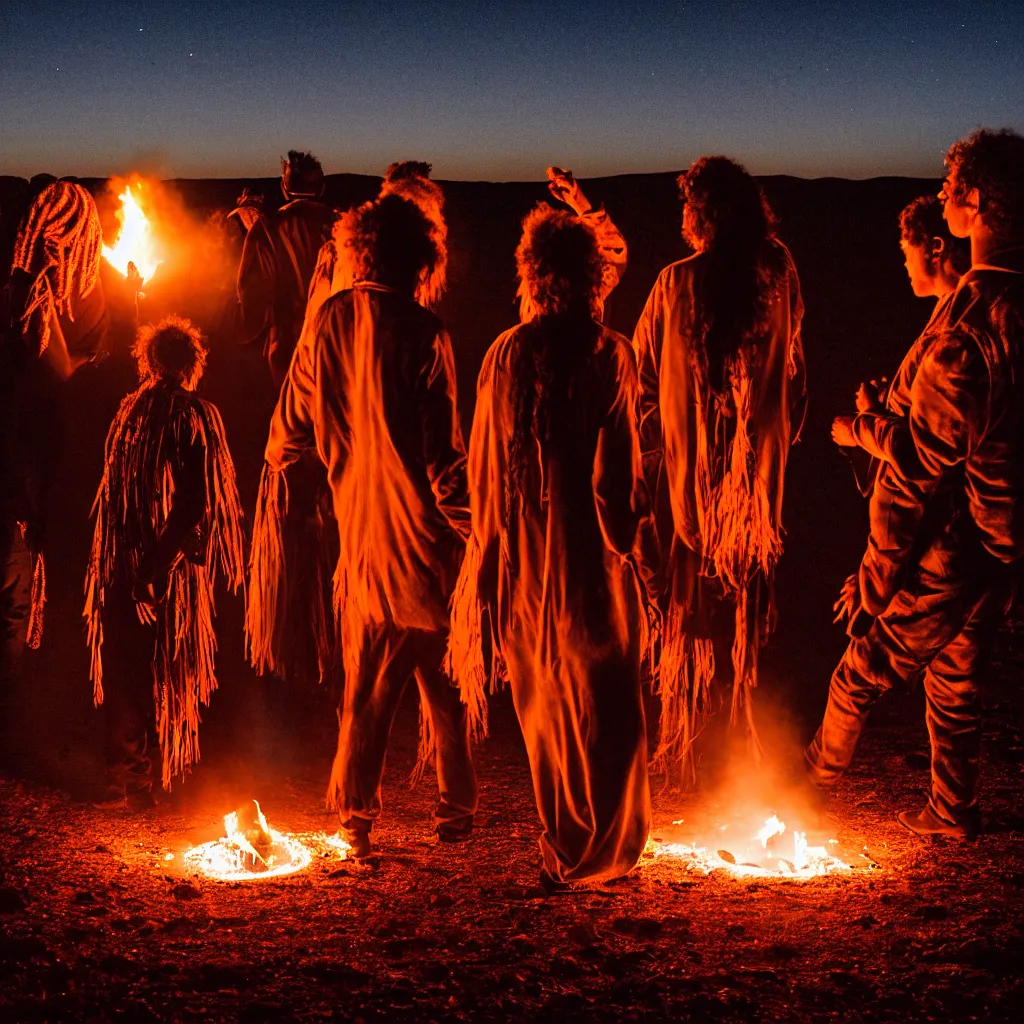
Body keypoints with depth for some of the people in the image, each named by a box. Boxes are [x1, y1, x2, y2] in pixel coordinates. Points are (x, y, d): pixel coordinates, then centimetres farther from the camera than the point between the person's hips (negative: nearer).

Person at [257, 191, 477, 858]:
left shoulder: (328, 322, 2)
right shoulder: (423, 333, -14)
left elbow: (290, 426, 11)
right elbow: (444, 450, -15)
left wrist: (271, 506, 25)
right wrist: (470, 528, -7)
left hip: (359, 530, 4)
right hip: (423, 531, -4)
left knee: (365, 684, 13)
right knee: (446, 680, 11)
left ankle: (357, 813, 14)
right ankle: (456, 808, 20)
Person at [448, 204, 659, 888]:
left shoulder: (506, 354, 0)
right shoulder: (608, 355, -12)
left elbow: (487, 468, 5)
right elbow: (617, 472, -14)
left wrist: (494, 546, 15)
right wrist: (639, 549, -3)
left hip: (524, 565, 5)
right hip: (591, 560, -4)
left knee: (545, 708, 16)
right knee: (603, 708, 7)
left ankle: (563, 842, 28)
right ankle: (592, 854, 12)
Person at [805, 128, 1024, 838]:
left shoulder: (966, 330, -29)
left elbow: (920, 473, -24)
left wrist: (873, 579, -15)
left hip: (947, 550, -8)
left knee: (864, 667, 14)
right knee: (956, 674, 23)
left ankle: (818, 775, 37)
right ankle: (954, 811, 37)